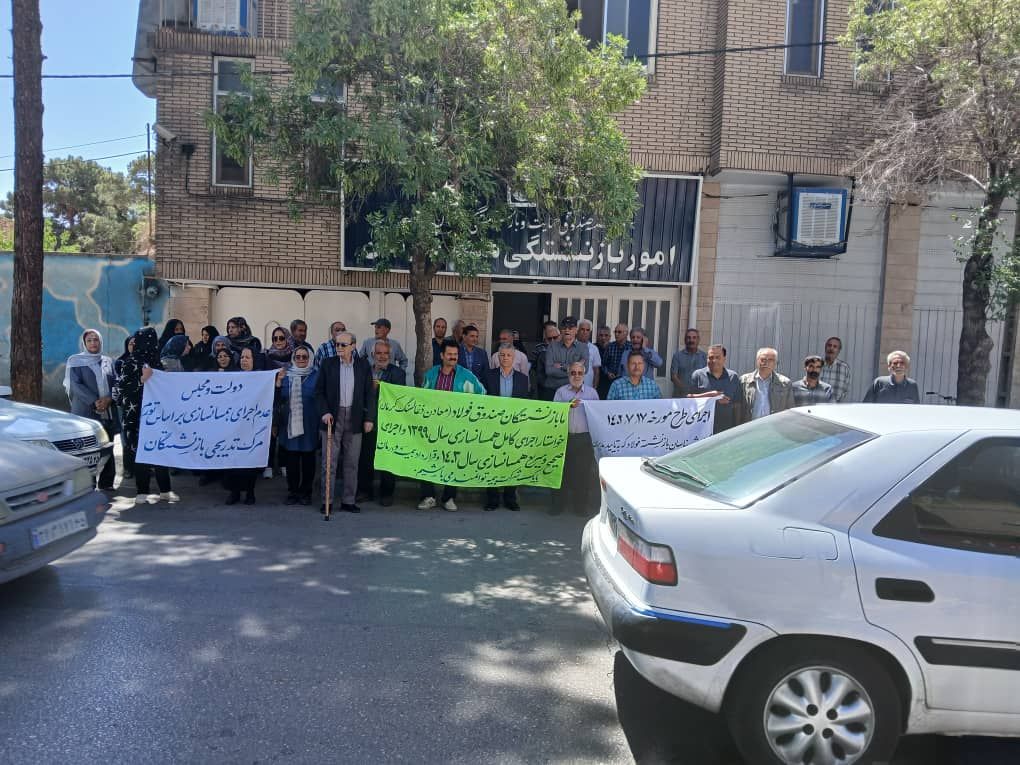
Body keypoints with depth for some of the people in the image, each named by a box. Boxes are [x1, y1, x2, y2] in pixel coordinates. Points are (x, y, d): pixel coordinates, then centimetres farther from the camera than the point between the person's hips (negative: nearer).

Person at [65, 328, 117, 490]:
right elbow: (75, 385, -5)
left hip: (108, 411, 3)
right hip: (85, 412, -3)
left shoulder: (108, 361, 16)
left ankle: (106, 482, 13)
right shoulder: (75, 361, 5)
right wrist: (94, 402, -15)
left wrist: (108, 399, -10)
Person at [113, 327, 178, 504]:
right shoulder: (131, 363, -5)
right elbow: (121, 388, -11)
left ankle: (165, 490, 11)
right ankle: (142, 493, 6)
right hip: (137, 415, -5)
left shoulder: (156, 361, 12)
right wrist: (142, 380, -20)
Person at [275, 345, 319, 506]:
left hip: (309, 425, -1)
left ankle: (306, 492, 15)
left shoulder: (316, 376, 3)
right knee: (291, 459, 4)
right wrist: (278, 383, -10)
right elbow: (278, 399, 5)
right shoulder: (285, 375, 8)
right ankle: (292, 492, 14)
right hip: (290, 424, 2)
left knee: (308, 459, 4)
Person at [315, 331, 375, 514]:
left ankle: (348, 501, 14)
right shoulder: (327, 364, 2)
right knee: (329, 461, 2)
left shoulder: (363, 365, 4)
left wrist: (369, 418, 0)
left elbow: (369, 393, 5)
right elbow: (319, 391, 3)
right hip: (332, 417, -1)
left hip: (354, 419, 1)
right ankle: (326, 501, 10)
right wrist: (324, 412, -10)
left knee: (351, 462, 6)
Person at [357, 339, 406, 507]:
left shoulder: (398, 373, 2)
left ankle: (386, 493, 15)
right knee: (365, 458, 8)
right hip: (367, 422, 2)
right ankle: (365, 491, 22)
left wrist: (380, 386, -16)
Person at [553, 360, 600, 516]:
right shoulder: (561, 392, 9)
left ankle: (582, 506, 14)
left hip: (584, 438, 0)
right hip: (564, 437, 0)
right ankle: (558, 504, 13)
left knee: (584, 472, 2)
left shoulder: (592, 392, 9)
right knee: (562, 470, 3)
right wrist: (568, 406, -16)